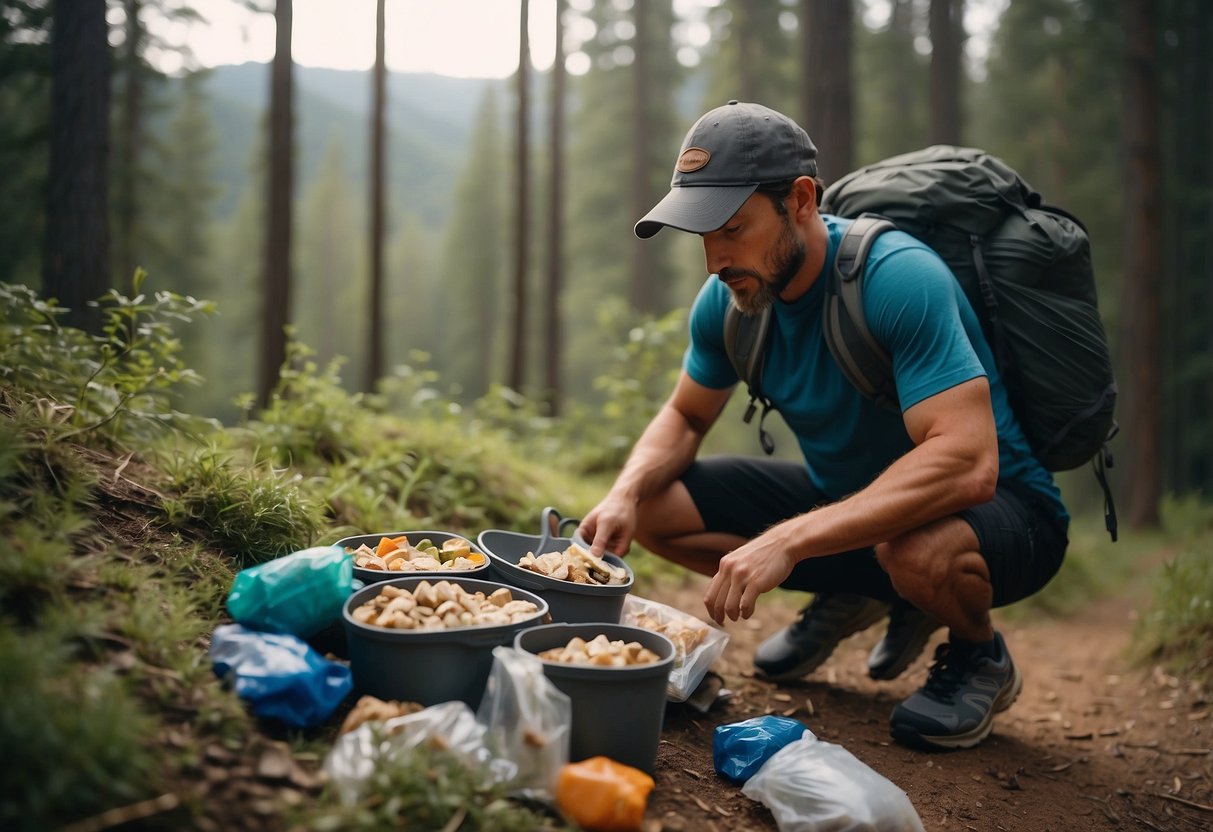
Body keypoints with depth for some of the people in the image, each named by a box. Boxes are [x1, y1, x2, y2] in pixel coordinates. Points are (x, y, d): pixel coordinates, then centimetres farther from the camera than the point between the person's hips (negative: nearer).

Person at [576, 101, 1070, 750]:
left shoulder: (897, 278, -30)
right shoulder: (727, 299, -8)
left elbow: (966, 461, -39)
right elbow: (684, 417, 7)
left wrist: (788, 540, -44)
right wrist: (626, 493, -16)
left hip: (998, 508, -6)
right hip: (847, 498, 6)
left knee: (919, 550, -42)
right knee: (653, 507, -6)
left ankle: (979, 656, -4)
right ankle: (852, 597, 12)